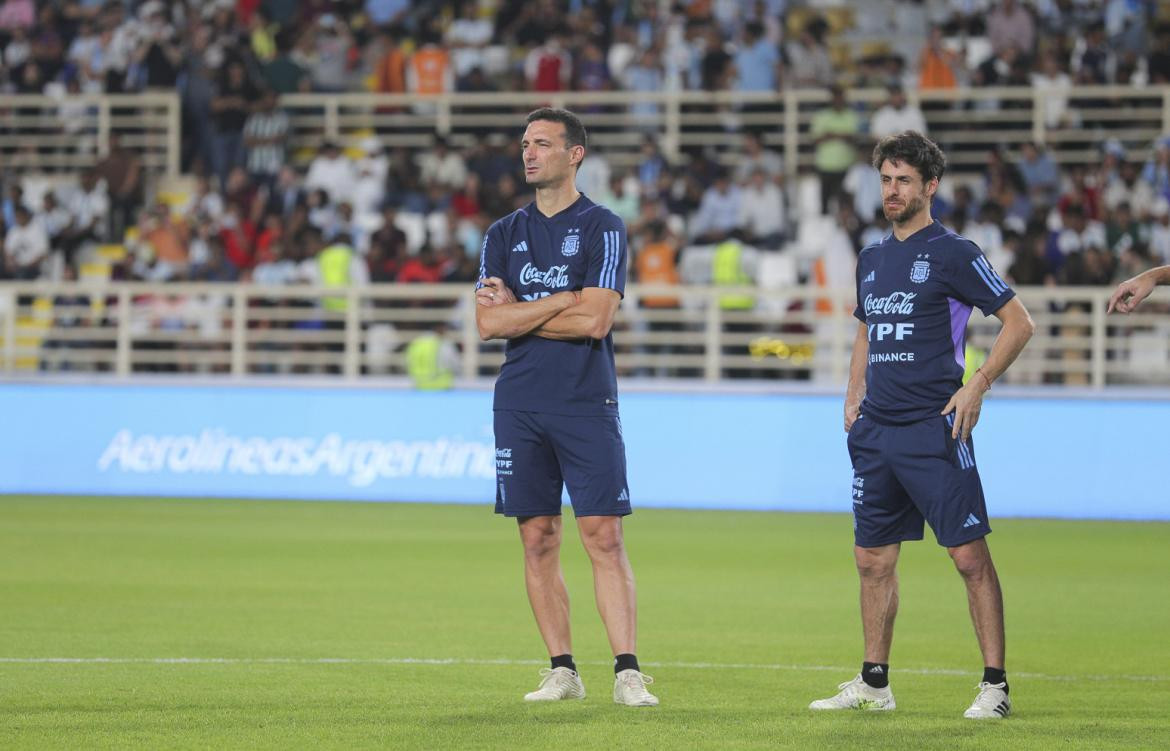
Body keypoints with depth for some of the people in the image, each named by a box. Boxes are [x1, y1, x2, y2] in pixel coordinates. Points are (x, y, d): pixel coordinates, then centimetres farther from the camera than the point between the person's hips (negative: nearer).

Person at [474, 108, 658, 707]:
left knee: (604, 538, -8)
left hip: (586, 404, -4)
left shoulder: (602, 228, -1)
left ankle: (627, 672, -10)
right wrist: (560, 302, -7)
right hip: (519, 407, 4)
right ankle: (562, 670, 10)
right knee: (538, 540, 4)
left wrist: (518, 310, -4)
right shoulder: (504, 234, 12)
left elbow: (595, 321, -11)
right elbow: (488, 323, 1)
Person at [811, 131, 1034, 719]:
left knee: (970, 556, -8)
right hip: (876, 430, 7)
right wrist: (854, 399, 16)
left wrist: (976, 386, -13)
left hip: (933, 428, -7)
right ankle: (874, 683, 19)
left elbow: (1019, 322, -5)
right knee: (872, 559, 10)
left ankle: (994, 686, -6)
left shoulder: (952, 253, -5)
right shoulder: (872, 260, 16)